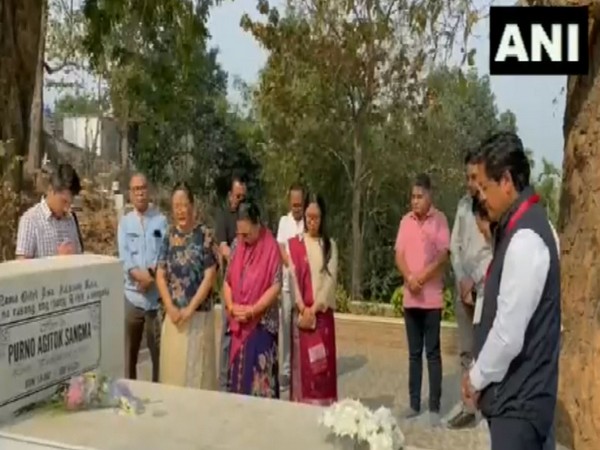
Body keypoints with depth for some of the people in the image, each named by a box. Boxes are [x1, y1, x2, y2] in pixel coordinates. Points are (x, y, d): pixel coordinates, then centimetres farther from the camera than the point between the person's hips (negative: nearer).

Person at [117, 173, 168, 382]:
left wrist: (150, 272, -18)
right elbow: (124, 256, -3)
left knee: (158, 349, 5)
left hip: (156, 295, -1)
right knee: (129, 351, 9)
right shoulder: (124, 222, 7)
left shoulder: (161, 220, 2)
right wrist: (139, 274, -19)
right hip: (132, 294, 2)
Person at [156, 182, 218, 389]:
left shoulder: (204, 236, -6)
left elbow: (209, 276, -10)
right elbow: (160, 275, 5)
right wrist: (171, 308, -7)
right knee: (172, 366, 9)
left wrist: (190, 309, -12)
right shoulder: (169, 237, 6)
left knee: (196, 368, 2)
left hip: (198, 314, -4)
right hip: (173, 314, 4)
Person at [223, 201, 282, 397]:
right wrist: (231, 306, -6)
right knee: (238, 377, 11)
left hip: (262, 324, -5)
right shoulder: (237, 245, 6)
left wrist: (252, 310, -17)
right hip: (238, 325, 5)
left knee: (259, 379, -3)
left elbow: (276, 286, -13)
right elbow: (227, 281, 9)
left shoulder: (271, 247, -10)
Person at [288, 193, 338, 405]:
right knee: (302, 362, 1)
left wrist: (315, 308, -12)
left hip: (323, 312, 1)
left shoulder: (330, 245, 7)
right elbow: (293, 277, -2)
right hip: (301, 312, 0)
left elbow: (330, 278, -2)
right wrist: (303, 309, -12)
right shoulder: (294, 243, 5)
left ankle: (324, 406, 9)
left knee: (323, 363, 1)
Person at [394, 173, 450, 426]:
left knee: (432, 352, -1)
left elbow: (443, 255, -10)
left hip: (432, 297, -4)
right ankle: (414, 404, 18)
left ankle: (434, 407, 6)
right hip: (410, 297, 4)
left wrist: (422, 278, -15)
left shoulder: (439, 219, -4)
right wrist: (409, 278, -12)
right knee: (414, 352, 10)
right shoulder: (405, 221, 9)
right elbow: (399, 255, 4)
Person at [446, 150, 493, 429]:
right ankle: (468, 403, 23)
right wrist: (462, 280, 0)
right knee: (466, 351, 12)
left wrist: (474, 280, -11)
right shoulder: (464, 204, 10)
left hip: (488, 288, -6)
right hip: (464, 287, 6)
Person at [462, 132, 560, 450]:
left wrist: (477, 378, -8)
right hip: (516, 392, 9)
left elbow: (509, 333, -24)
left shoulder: (525, 239, -22)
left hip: (519, 399, -9)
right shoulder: (520, 228, 8)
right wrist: (481, 373, 10)